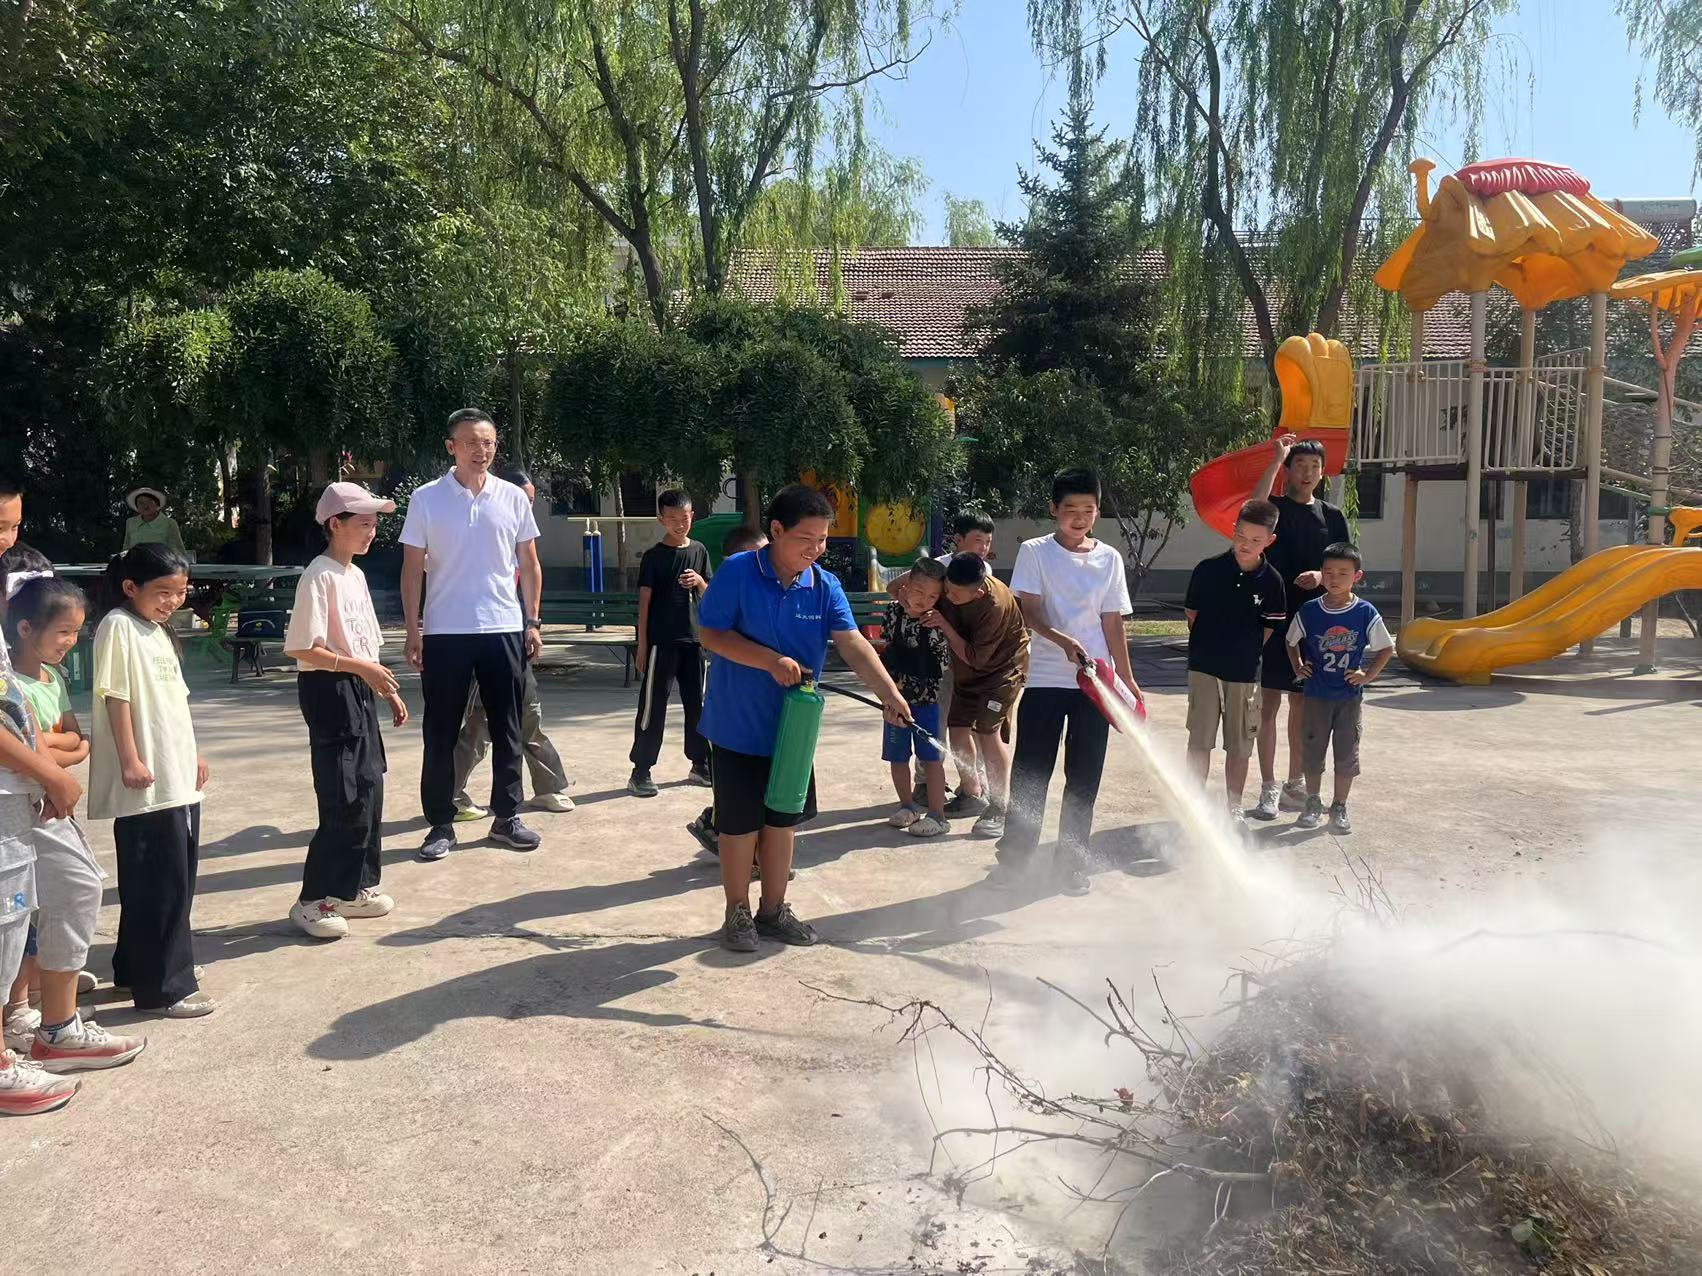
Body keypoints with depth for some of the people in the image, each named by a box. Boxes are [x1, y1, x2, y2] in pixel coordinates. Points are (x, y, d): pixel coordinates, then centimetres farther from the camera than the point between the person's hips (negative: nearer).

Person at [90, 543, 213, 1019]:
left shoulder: (159, 631, 17)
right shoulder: (119, 627, -10)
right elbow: (116, 697, -15)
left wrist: (192, 754, 21)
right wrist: (131, 760, -18)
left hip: (177, 778, 9)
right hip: (146, 783, -9)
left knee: (176, 879, 15)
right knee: (158, 884, -4)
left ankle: (137, 967, 28)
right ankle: (162, 987, 4)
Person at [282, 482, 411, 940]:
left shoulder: (355, 575, 13)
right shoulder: (319, 576, -14)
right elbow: (302, 649, -20)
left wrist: (387, 688, 17)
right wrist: (360, 668, -25)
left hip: (359, 689, 9)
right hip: (328, 690, -9)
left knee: (369, 788, 12)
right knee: (344, 800, -8)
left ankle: (353, 889, 24)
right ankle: (312, 901, 3)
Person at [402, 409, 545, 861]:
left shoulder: (513, 497, 3)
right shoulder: (426, 498, -2)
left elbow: (529, 564, 9)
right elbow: (412, 567, 0)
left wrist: (533, 622, 5)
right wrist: (412, 630, -4)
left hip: (504, 628, 2)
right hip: (444, 632, -2)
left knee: (506, 729, 8)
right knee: (441, 733, 4)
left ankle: (506, 817, 20)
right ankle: (440, 823, 14)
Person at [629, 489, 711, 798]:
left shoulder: (699, 551, 7)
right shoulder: (653, 556, -5)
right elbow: (644, 602, -6)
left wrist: (700, 581, -11)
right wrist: (642, 644, -9)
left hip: (692, 640, 5)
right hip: (660, 642, -4)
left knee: (696, 705, 11)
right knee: (652, 708, -2)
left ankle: (700, 765, 23)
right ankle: (640, 773, 4)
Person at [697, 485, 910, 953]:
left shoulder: (825, 586, -3)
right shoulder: (737, 572, -15)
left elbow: (853, 643, -12)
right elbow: (712, 634, -14)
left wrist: (890, 693, -25)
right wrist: (771, 661, -24)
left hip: (792, 726, 5)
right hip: (739, 725, -4)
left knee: (783, 820, 14)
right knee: (740, 823, 5)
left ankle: (773, 911, 30)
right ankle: (737, 914, 22)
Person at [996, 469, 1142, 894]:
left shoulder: (1110, 559, 7)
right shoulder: (1035, 552, 0)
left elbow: (1113, 624, 10)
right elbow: (1029, 612, -9)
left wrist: (1127, 678, 7)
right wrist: (1063, 640, -27)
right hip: (1044, 680, -2)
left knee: (1084, 777, 7)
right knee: (1030, 772, 3)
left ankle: (1071, 860, 19)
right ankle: (1015, 855, 17)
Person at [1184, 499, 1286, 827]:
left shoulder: (1271, 580, -5)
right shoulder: (1208, 569, -6)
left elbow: (1269, 628, 4)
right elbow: (1191, 613, 5)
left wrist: (1245, 652, 1)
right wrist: (1207, 647, 7)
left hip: (1245, 673, 1)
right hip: (1204, 668, -1)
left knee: (1240, 745, 10)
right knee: (1199, 741, 3)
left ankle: (1234, 808, 22)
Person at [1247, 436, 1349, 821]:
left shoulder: (1332, 516, 11)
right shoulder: (1275, 508, 0)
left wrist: (1321, 577, -11)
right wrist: (1275, 460, -22)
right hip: (1275, 616, -4)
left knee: (1302, 703, 11)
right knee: (1270, 702, -3)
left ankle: (1294, 784, 21)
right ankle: (1268, 788, 3)